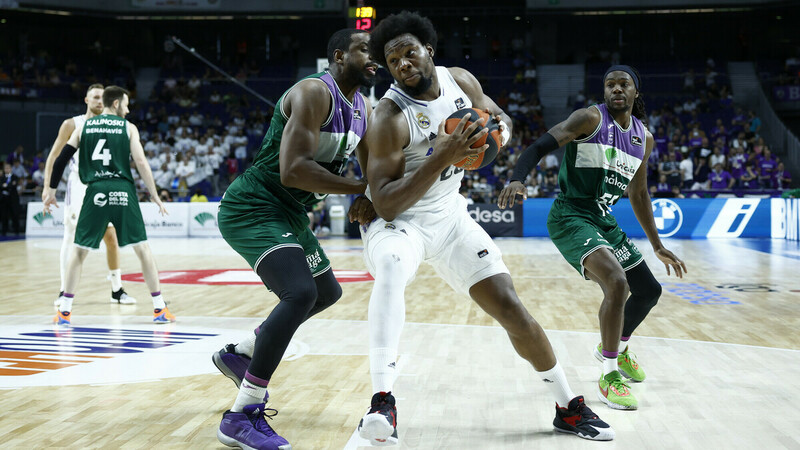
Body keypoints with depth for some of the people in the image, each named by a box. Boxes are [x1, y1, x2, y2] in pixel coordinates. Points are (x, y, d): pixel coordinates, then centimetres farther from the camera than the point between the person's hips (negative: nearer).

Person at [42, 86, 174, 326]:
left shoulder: (84, 127, 12)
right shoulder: (128, 127, 6)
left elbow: (61, 159, 10)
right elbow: (141, 163, -3)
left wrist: (51, 190, 20)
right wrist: (155, 197, 3)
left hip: (96, 192, 2)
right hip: (123, 191, -2)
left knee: (78, 250, 12)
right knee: (142, 247, 6)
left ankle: (64, 311, 10)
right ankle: (160, 308, 6)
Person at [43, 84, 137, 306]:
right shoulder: (71, 124, 0)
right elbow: (54, 155, 1)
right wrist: (48, 185, -9)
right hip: (78, 185, -3)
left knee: (111, 237, 0)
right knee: (71, 236, -4)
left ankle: (117, 290, 10)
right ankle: (64, 290, 4)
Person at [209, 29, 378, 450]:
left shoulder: (364, 109, 7)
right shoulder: (314, 93, -21)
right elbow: (293, 170, -32)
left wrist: (370, 198, -8)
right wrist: (362, 189, -27)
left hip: (288, 213, 10)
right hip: (251, 207, -10)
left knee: (327, 292, 24)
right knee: (300, 292, -28)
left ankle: (238, 354, 38)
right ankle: (241, 416, -21)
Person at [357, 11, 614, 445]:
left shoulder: (461, 81, -7)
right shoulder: (388, 118, -24)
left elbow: (500, 118, 12)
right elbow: (385, 204, -28)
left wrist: (496, 132, -14)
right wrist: (442, 157, -36)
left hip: (450, 217, 5)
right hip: (397, 220, -5)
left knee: (511, 308, 1)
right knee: (391, 267, -41)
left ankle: (568, 408, 18)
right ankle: (382, 402, -43)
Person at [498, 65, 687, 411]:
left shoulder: (644, 139, 10)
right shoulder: (591, 119, -12)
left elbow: (638, 194, 20)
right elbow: (540, 146, -20)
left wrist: (657, 246, 22)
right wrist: (517, 179, -39)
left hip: (603, 220, 8)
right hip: (571, 217, -8)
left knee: (649, 290, 15)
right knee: (617, 283, -27)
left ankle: (616, 348, 43)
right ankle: (610, 376, -13)